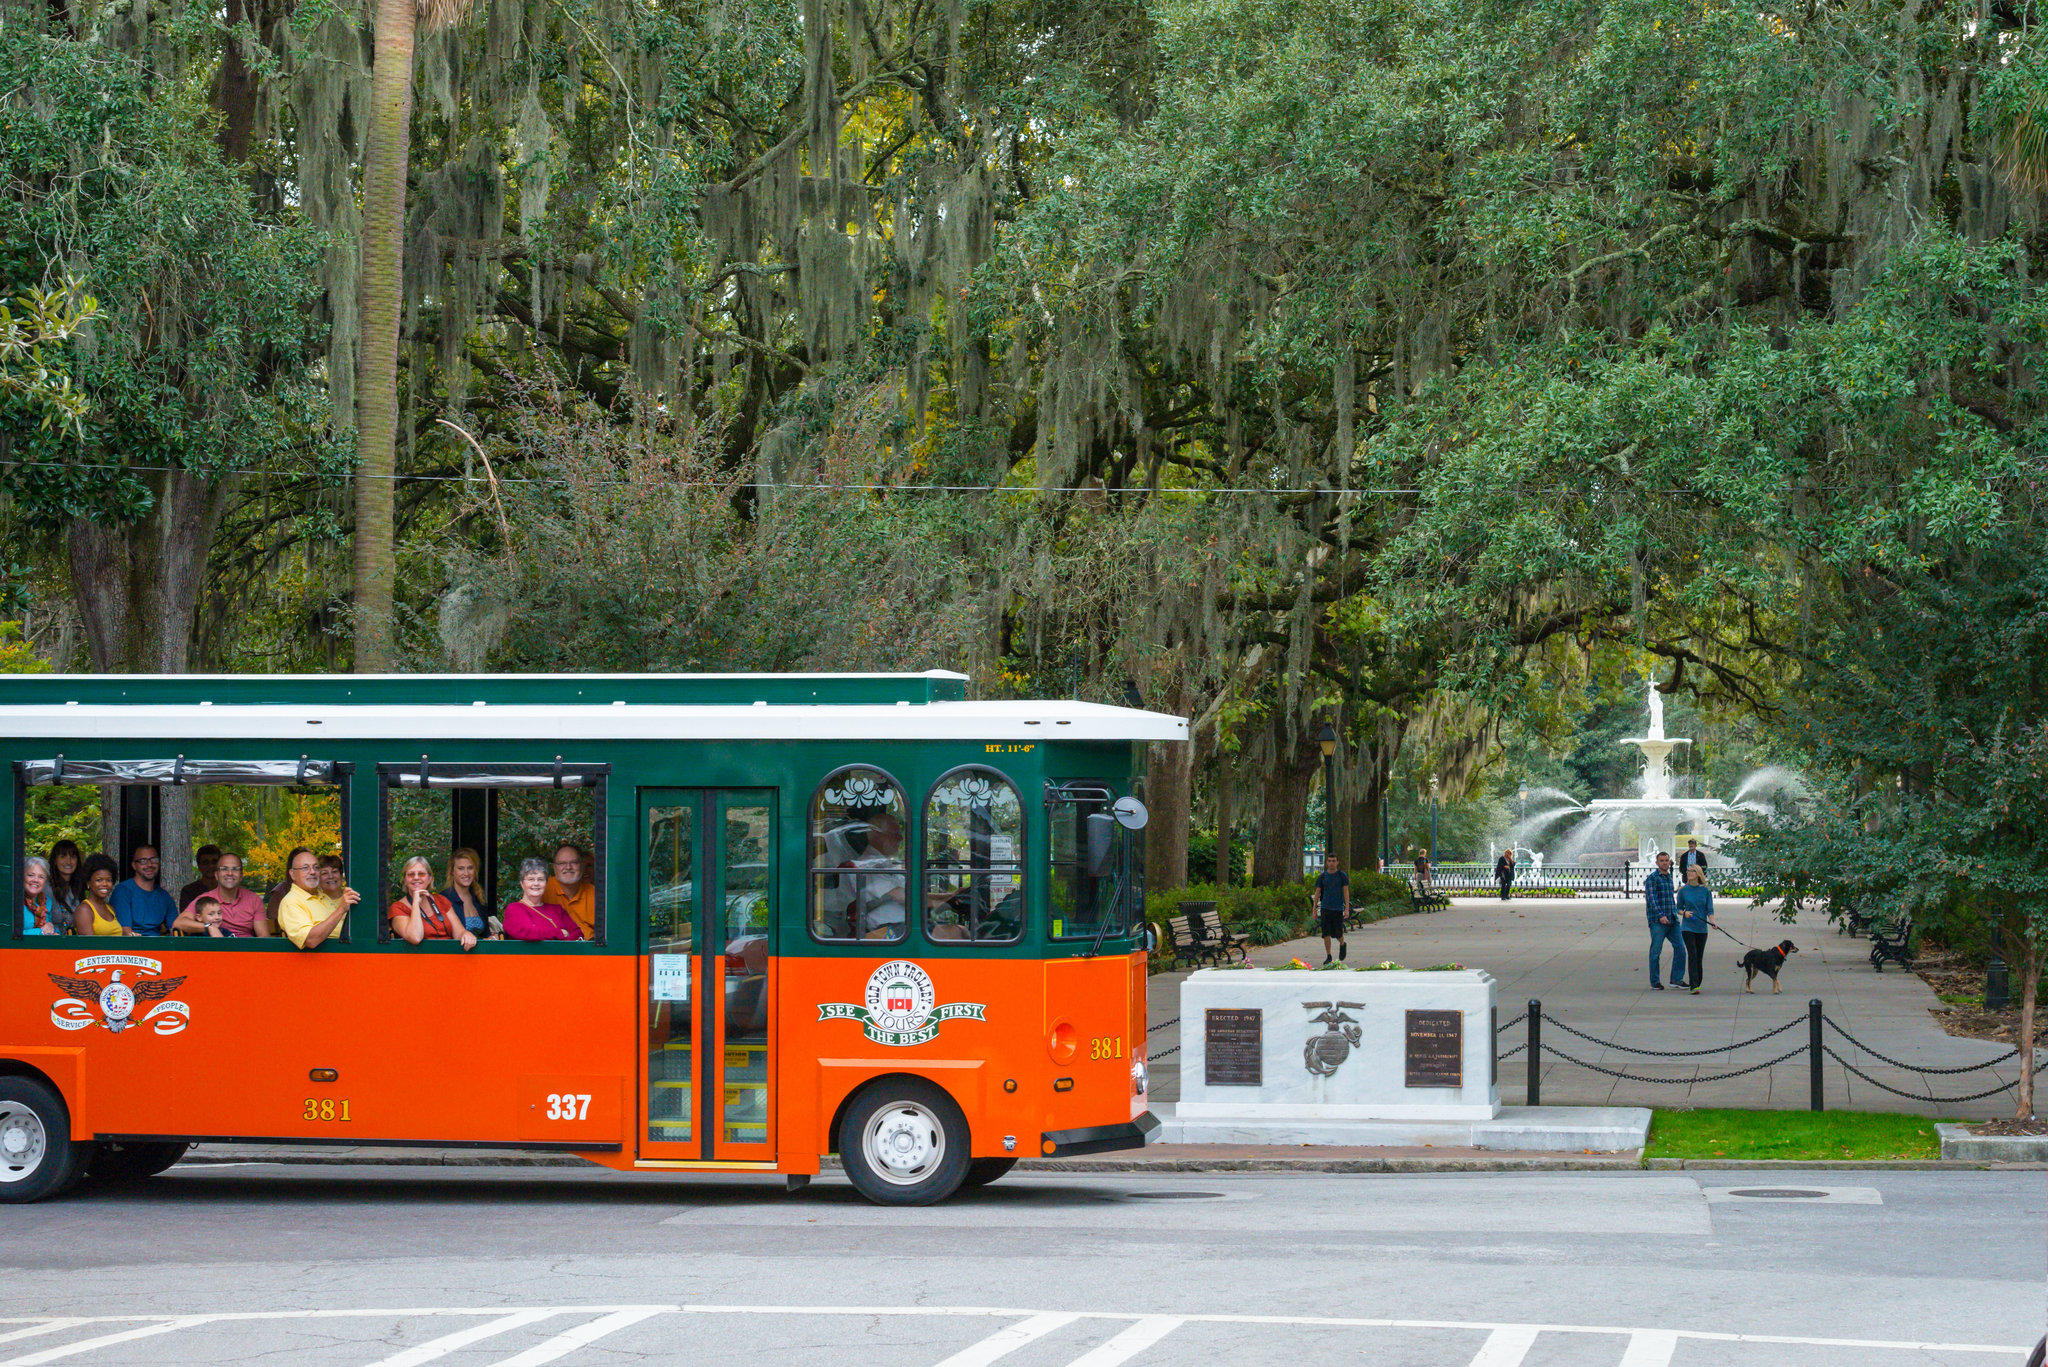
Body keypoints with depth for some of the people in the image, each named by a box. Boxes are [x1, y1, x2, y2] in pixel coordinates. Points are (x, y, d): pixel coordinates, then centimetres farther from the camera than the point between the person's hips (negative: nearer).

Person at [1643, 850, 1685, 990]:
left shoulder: (1669, 877, 18)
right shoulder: (1652, 878, -5)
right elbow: (1651, 898, -15)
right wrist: (1660, 915, -25)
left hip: (1672, 920, 7)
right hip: (1658, 921, -7)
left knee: (1680, 947, 0)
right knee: (1655, 951, -3)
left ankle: (1676, 979, 7)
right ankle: (1654, 981, 5)